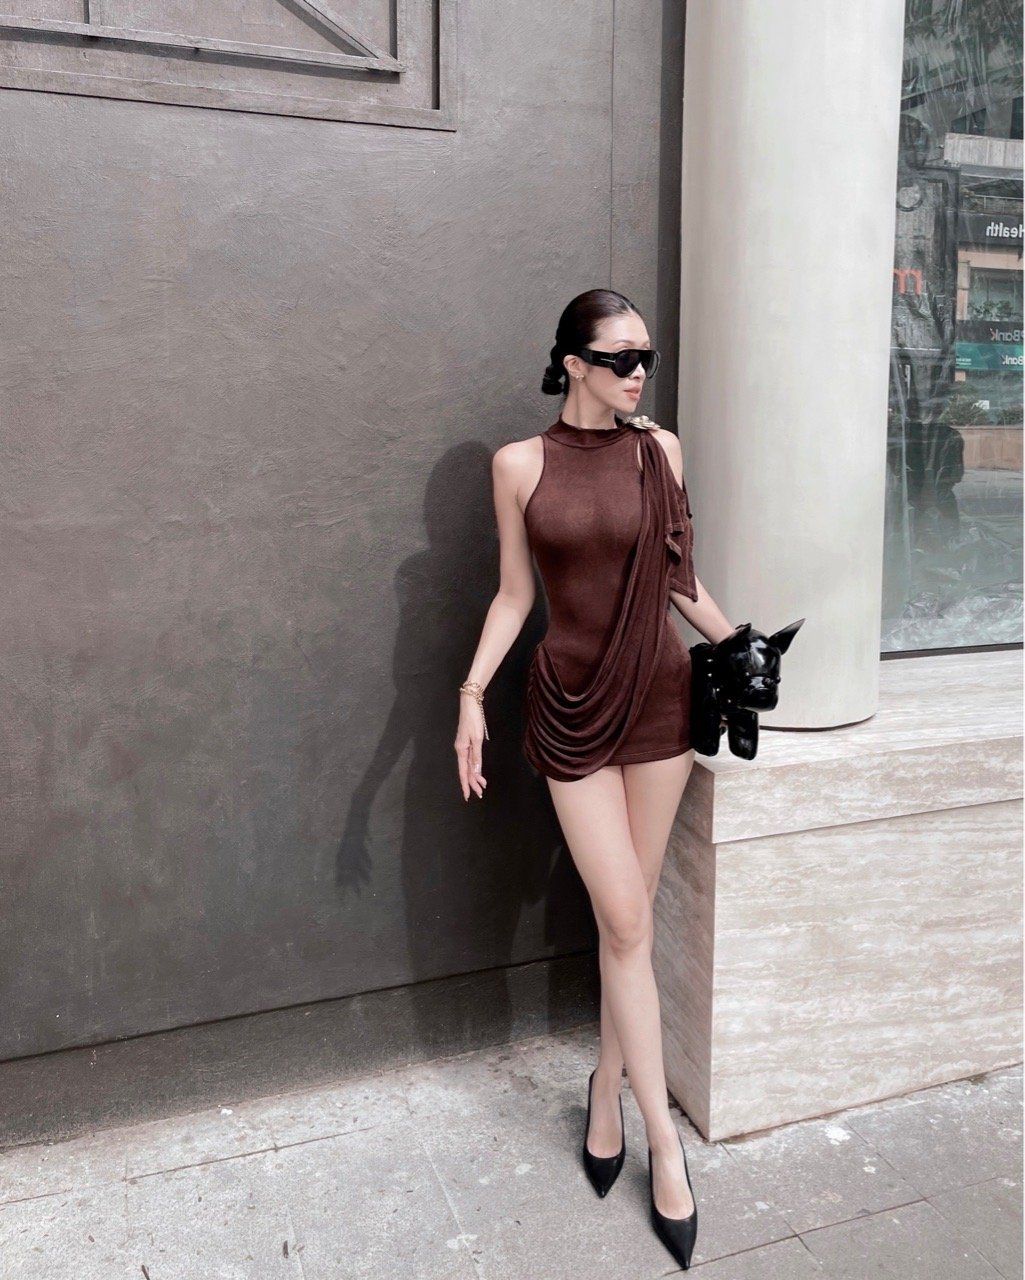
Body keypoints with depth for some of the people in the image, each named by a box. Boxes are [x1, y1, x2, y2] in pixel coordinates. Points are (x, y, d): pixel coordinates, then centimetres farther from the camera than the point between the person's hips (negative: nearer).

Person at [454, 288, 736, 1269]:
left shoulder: (660, 450, 2)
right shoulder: (519, 465, -2)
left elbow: (678, 576, 10)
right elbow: (513, 596, 2)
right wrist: (472, 693, -5)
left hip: (658, 696, 2)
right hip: (572, 707, -2)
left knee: (628, 919, 9)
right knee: (626, 923, -2)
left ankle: (609, 1090, 32)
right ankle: (665, 1144, 13)